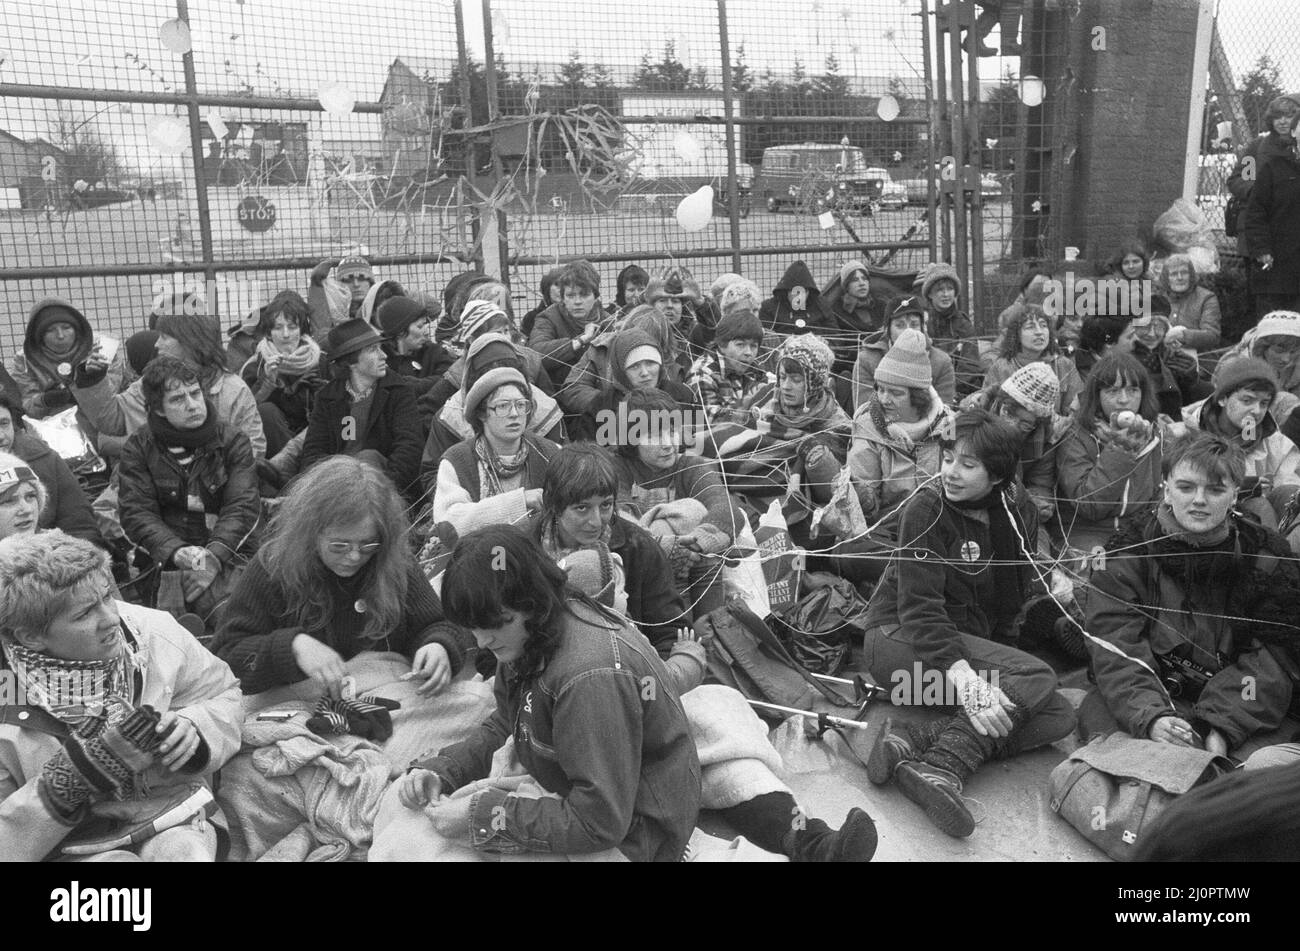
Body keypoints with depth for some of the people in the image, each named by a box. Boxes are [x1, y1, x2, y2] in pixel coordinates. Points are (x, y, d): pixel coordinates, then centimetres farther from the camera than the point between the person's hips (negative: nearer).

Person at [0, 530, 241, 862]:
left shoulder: (155, 632, -8)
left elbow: (224, 695, 7)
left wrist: (193, 729, -14)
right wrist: (60, 787, -24)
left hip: (174, 813, 2)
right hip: (73, 845, -2)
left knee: (183, 849, -28)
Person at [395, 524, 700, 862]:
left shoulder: (592, 676, -33)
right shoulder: (529, 637, -4)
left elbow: (599, 824, -30)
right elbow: (502, 730, 9)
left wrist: (481, 817, -28)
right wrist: (439, 772, -8)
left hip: (628, 835, -8)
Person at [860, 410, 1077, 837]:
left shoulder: (1018, 511, 4)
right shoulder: (927, 509, -14)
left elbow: (1014, 594, 17)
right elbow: (919, 607, -24)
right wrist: (963, 677, -37)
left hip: (973, 644, 7)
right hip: (899, 638, -7)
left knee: (1059, 715, -14)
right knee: (1036, 677, -25)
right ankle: (942, 769, -36)